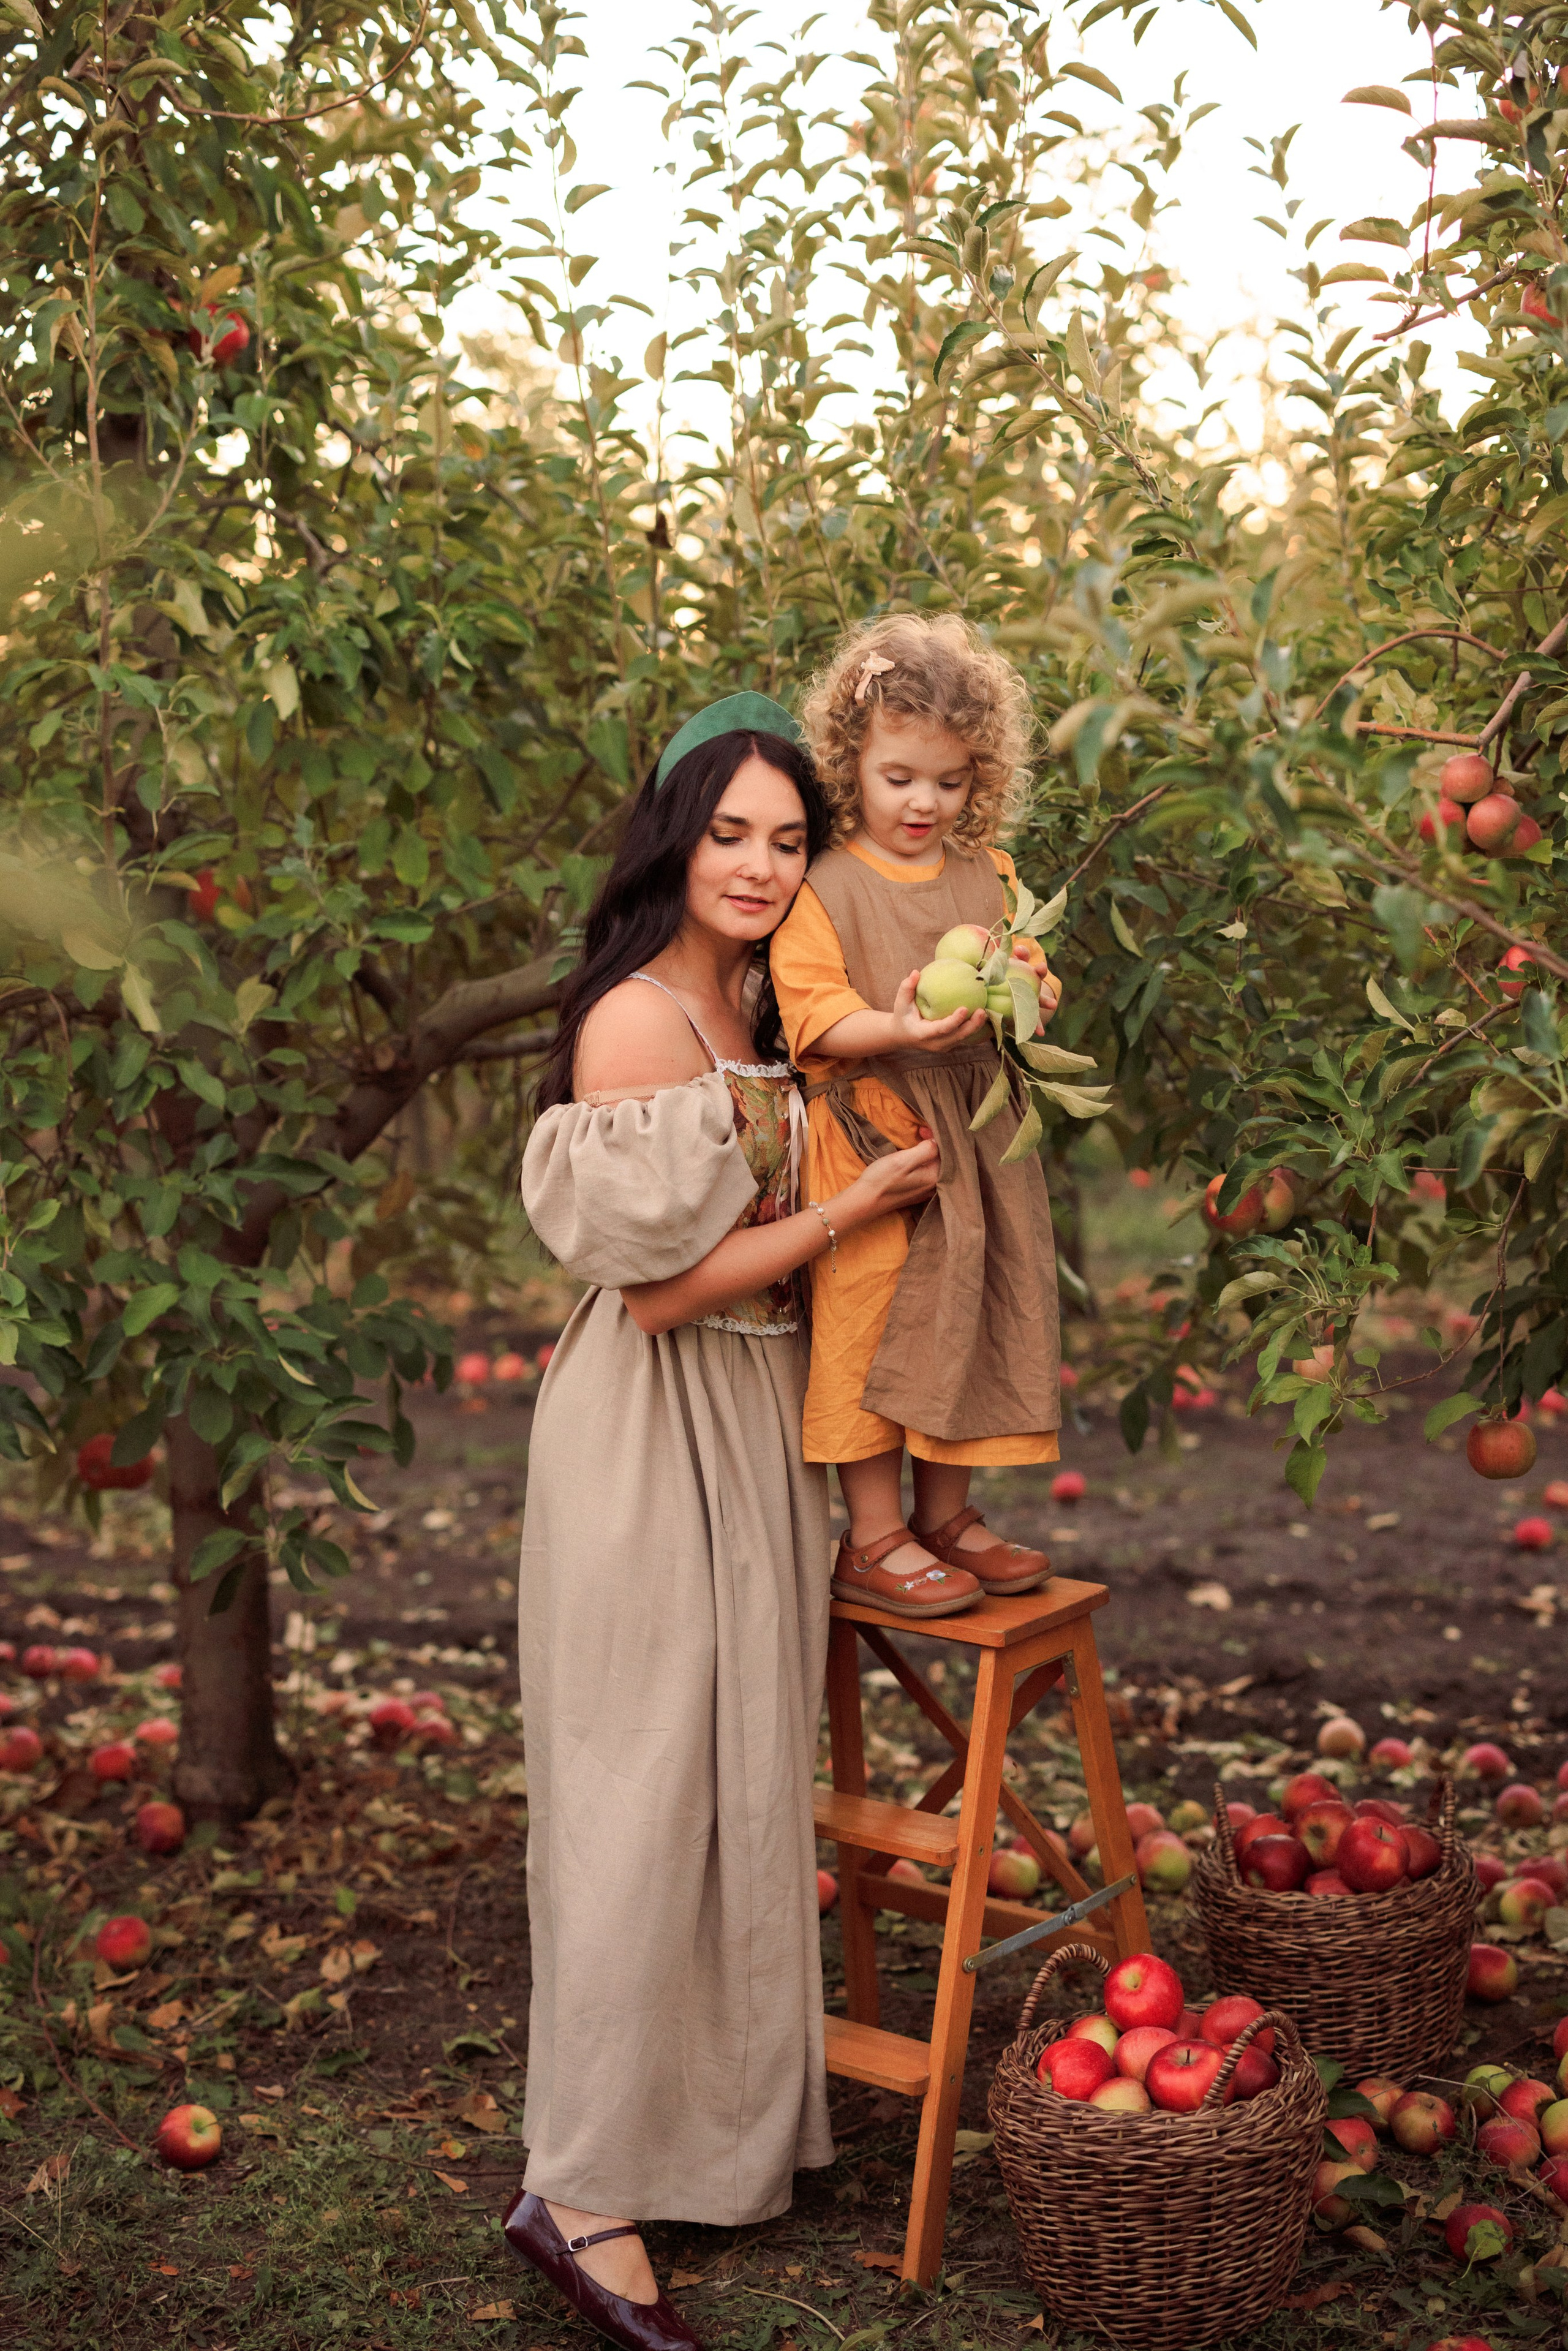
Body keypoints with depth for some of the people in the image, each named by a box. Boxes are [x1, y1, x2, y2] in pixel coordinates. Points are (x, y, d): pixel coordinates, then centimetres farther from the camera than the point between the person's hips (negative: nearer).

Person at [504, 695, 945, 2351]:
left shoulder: (764, 1006, 10)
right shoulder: (636, 1020, -17)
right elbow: (658, 1283, -20)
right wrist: (850, 1208, -15)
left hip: (761, 1412, 9)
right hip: (654, 1427, -9)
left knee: (743, 1773, 17)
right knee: (642, 1795, -4)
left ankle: (725, 2113, 33)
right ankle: (583, 2192, 6)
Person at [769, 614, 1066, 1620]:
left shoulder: (989, 875, 11)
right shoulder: (822, 886, -6)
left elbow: (1037, 986, 13)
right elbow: (813, 1016, -12)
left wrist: (1020, 994, -11)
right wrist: (897, 1029, -28)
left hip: (977, 1139, 5)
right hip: (871, 1136, -5)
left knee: (967, 1319, 11)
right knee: (869, 1321, -2)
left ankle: (947, 1515, 26)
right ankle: (874, 1537, 10)